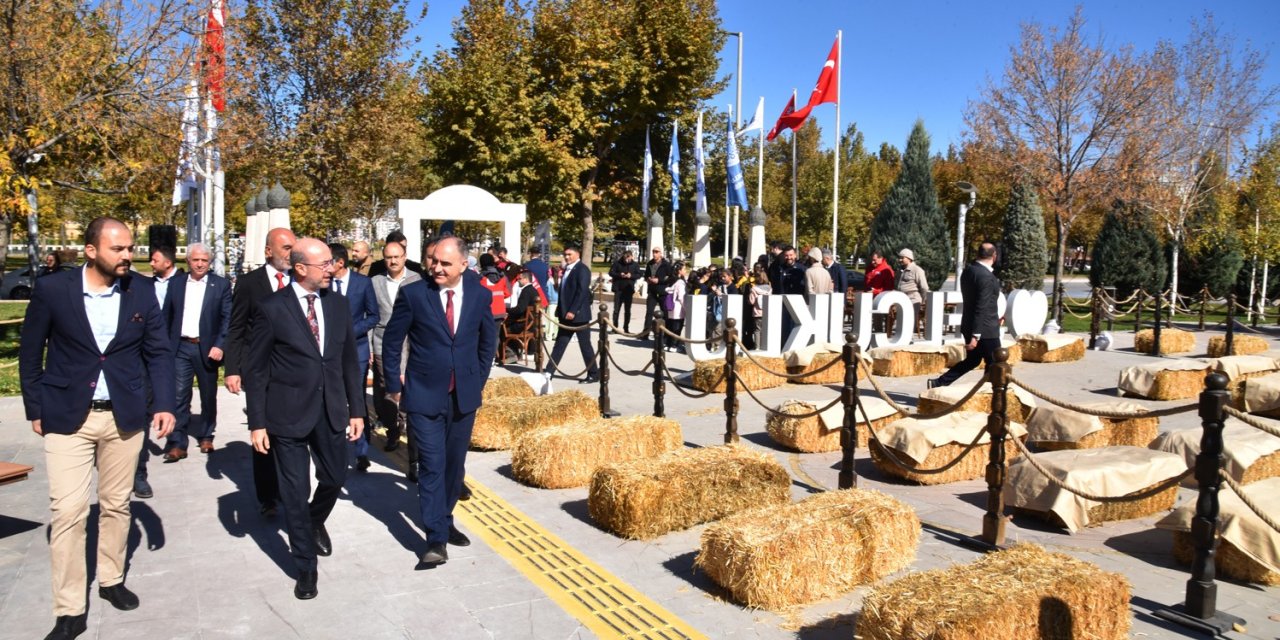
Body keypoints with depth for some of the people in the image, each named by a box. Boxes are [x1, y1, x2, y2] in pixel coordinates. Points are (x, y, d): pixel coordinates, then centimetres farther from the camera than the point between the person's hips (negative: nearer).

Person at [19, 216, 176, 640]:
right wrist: (35, 409, 2)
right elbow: (30, 353, 3)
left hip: (125, 415, 2)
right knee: (68, 512, -3)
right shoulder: (52, 290, -7)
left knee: (116, 505, 13)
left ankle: (112, 580, 32)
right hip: (67, 417, -2)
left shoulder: (142, 290, -2)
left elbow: (159, 351, 3)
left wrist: (163, 404, -5)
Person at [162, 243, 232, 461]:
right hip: (180, 347, 1)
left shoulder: (221, 285, 0)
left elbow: (227, 318, -4)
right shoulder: (176, 283, 7)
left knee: (208, 395, 10)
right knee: (179, 395, -3)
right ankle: (177, 443, 0)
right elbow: (167, 316, 9)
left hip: (207, 349, -1)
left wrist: (219, 345, -13)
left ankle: (206, 436, 25)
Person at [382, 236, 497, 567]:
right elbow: (392, 341, 0)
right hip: (424, 396, -3)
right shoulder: (413, 293, -9)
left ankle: (444, 520, 33)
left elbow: (488, 339, 13)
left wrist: (479, 379, 11)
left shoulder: (479, 294, -1)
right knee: (432, 466, -6)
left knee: (454, 465, 15)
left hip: (464, 396, 3)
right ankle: (436, 539, 1)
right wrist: (394, 386, 0)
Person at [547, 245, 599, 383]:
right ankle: (549, 372, 12)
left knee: (585, 345, 0)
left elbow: (582, 292, -19)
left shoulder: (582, 269, -11)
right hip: (566, 314, 8)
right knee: (560, 344, 9)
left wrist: (573, 311, -23)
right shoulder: (567, 269, 16)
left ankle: (594, 374, 10)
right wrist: (560, 310, 13)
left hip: (578, 314, -8)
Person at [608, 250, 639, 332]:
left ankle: (626, 328, 15)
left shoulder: (635, 264, 1)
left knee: (627, 310, 7)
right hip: (618, 289, -1)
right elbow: (611, 272, -1)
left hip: (629, 290, 1)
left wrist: (631, 276, -18)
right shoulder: (617, 263, -3)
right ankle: (615, 327, 9)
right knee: (616, 309, 2)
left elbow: (638, 275, 1)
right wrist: (619, 275, -17)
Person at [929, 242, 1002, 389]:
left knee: (972, 360, 19)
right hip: (985, 329, -9)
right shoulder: (986, 277, -22)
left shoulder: (968, 270, 5)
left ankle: (938, 383, 14)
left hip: (970, 326, 9)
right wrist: (976, 335, -26)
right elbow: (981, 308, -25)